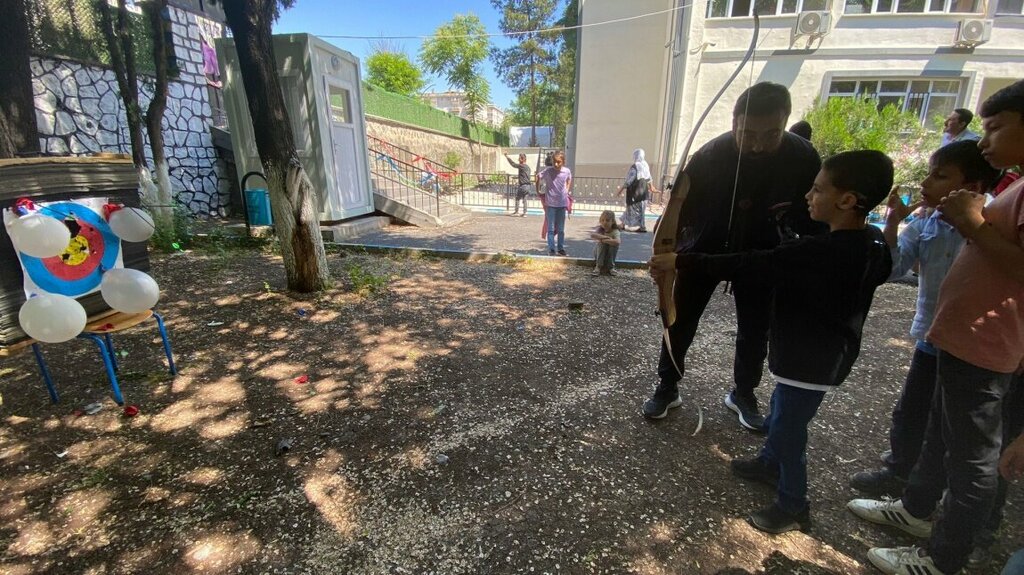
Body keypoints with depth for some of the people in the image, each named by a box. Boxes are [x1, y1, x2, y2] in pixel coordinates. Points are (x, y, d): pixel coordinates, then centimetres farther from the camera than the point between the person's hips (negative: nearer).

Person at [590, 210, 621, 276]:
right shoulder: (599, 229, -18)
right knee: (602, 242, -30)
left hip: (610, 254, 0)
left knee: (614, 244, -30)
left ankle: (611, 267, -15)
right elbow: (592, 235, -40)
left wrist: (605, 240, -39)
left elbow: (617, 241, -43)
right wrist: (605, 237, -42)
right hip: (599, 252, 0)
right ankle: (598, 266, -25)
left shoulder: (615, 231, -22)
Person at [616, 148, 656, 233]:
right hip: (643, 190, 7)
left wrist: (621, 189, -15)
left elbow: (629, 180, -21)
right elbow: (649, 178, 15)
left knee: (637, 209, 3)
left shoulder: (634, 167, -19)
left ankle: (643, 227, 8)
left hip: (635, 192, -7)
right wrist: (651, 187, 30)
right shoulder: (645, 165, 5)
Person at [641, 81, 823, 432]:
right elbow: (680, 211, -18)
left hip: (761, 254, 2)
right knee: (681, 322, 3)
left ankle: (743, 394, 32)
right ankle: (667, 388, 21)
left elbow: (810, 219, -6)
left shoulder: (803, 158, -18)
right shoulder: (709, 157, -24)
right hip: (704, 249, -1)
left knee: (755, 330, 11)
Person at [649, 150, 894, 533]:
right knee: (781, 413, 27)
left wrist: (681, 262, -24)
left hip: (810, 360, -9)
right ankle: (770, 463, 49)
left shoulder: (821, 253, -31)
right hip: (824, 353, 9)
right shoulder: (873, 244, -2)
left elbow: (749, 265, -30)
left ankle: (793, 506, 28)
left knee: (788, 427, 8)